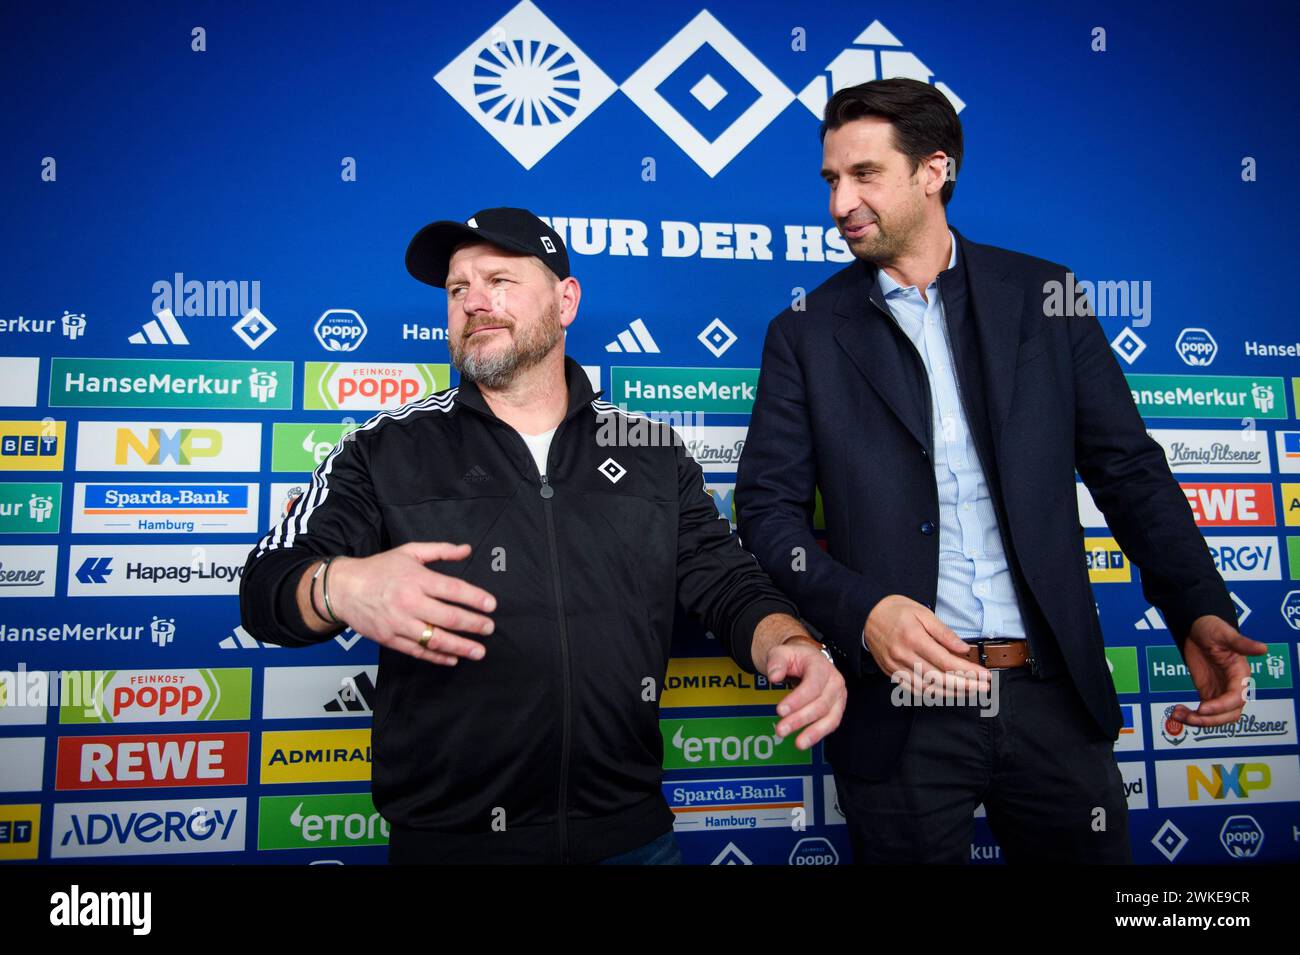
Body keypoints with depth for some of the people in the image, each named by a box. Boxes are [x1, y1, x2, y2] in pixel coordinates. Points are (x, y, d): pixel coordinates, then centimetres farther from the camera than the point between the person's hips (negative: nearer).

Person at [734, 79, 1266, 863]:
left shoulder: (1043, 296, 4)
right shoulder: (806, 333, 1)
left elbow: (1127, 467, 4)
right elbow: (768, 506, -3)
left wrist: (1200, 609, -9)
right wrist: (862, 610, -19)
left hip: (1055, 695, 2)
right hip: (901, 708, -1)